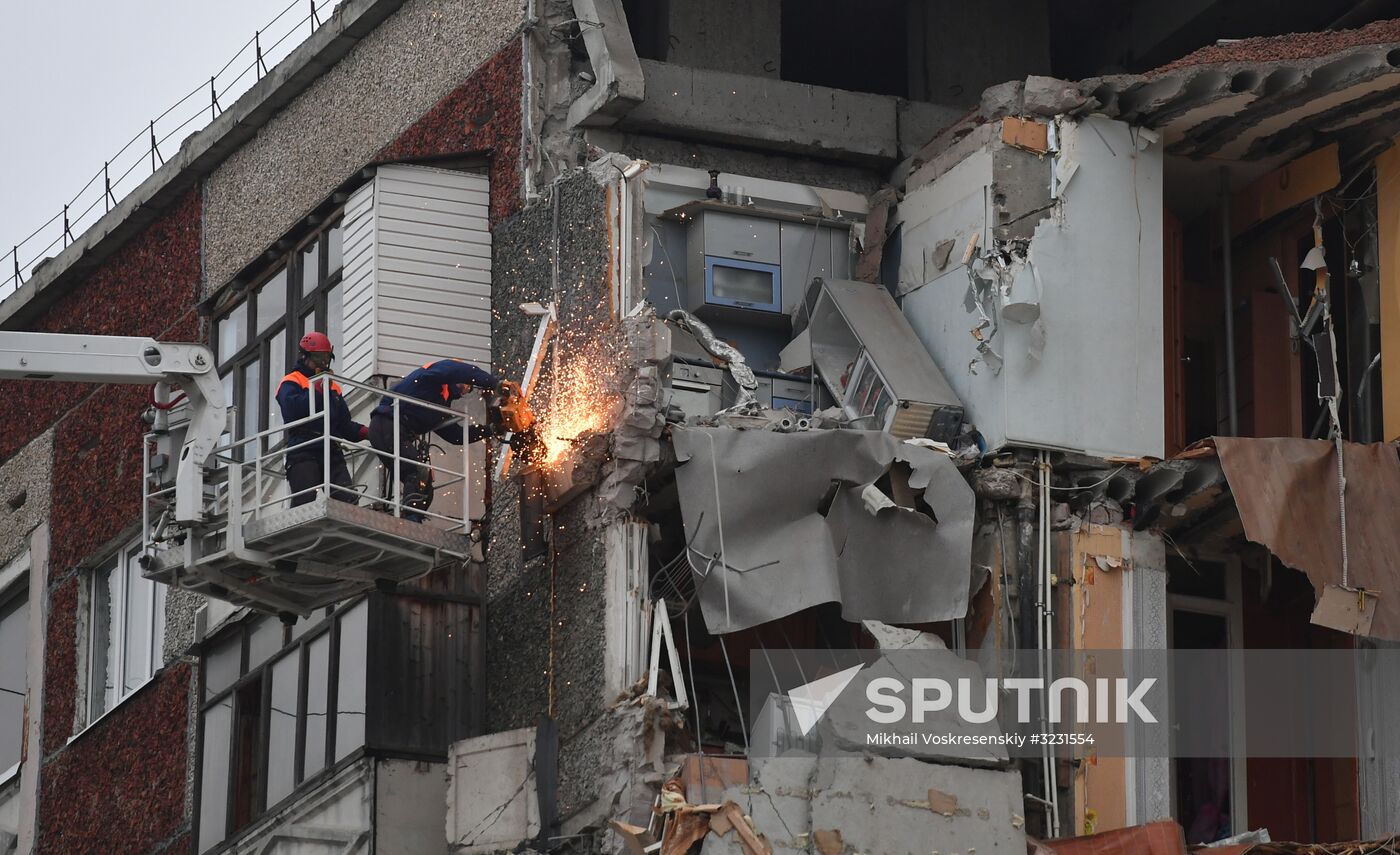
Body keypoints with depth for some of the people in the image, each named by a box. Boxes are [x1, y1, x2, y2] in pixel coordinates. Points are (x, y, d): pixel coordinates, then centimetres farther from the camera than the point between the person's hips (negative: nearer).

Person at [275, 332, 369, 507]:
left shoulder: (333, 387, 29)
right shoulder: (291, 383, 8)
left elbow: (344, 424, 26)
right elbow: (291, 410, -14)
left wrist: (362, 432, 6)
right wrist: (316, 389, -10)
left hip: (331, 451, 6)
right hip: (303, 452, -6)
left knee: (349, 498, -12)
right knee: (305, 500, -16)